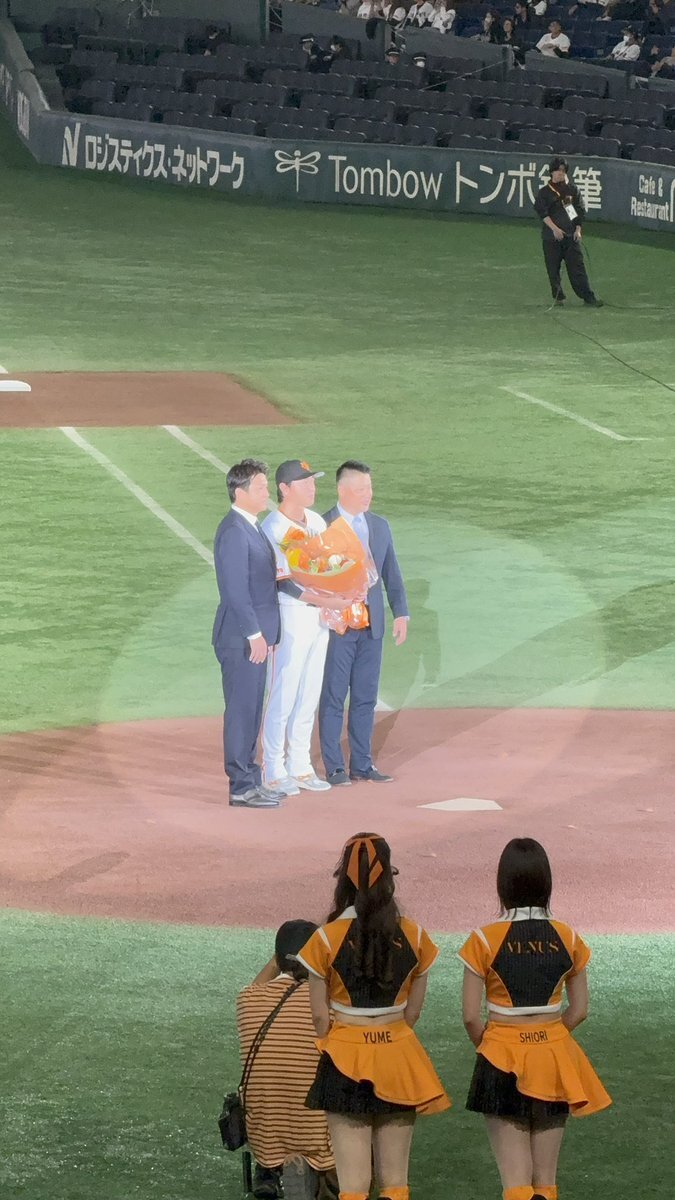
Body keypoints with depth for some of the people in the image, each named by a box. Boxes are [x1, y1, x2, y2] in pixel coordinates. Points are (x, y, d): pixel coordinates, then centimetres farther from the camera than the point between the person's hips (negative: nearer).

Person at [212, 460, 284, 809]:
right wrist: (254, 634, -21)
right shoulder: (233, 531, -16)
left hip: (256, 636, 10)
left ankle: (249, 780, 21)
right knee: (241, 711, -5)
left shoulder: (252, 529, 15)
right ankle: (242, 788, -2)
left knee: (251, 711, 14)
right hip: (241, 638, -10)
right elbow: (235, 589, -21)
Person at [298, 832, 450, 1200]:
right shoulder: (414, 936, -3)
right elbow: (413, 1009, 3)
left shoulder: (327, 939, -11)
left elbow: (319, 1014, -6)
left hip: (346, 1059, -2)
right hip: (399, 1055, 2)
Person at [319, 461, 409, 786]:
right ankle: (334, 768, 6)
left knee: (366, 698, 9)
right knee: (333, 697, 0)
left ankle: (362, 764, 16)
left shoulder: (380, 526, 10)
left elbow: (392, 574, 13)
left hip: (371, 625, 5)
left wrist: (401, 613, 5)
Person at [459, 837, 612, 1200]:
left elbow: (471, 1016, -9)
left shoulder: (485, 939, -11)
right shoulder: (567, 938, -2)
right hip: (555, 1055, 3)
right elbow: (579, 1010, 3)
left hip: (504, 1060, -3)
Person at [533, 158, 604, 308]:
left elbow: (580, 211, 11)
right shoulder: (544, 192, 4)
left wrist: (578, 229, -1)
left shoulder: (573, 190, 11)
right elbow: (542, 212, -7)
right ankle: (558, 297, 12)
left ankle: (589, 297, -9)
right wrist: (554, 228, -18)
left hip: (571, 235, 1)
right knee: (553, 269, 1)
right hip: (551, 237, -1)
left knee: (577, 267, -5)